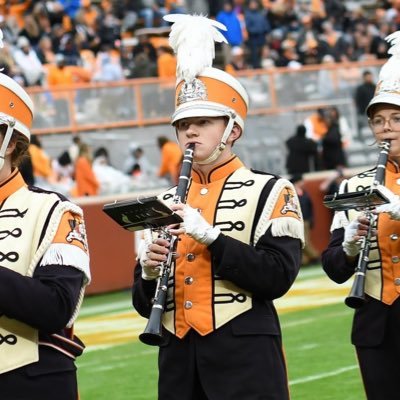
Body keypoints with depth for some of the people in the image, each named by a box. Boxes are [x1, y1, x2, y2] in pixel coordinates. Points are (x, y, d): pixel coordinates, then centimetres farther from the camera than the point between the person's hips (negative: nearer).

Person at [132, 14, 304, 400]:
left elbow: (278, 277, -12)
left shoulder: (270, 191, 1)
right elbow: (145, 304, 14)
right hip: (178, 364, 4)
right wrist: (149, 273, -8)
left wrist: (209, 235, -19)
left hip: (245, 359, -4)